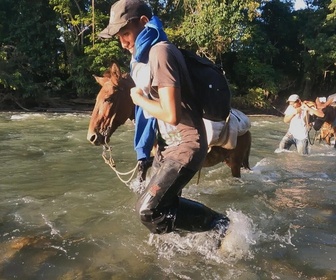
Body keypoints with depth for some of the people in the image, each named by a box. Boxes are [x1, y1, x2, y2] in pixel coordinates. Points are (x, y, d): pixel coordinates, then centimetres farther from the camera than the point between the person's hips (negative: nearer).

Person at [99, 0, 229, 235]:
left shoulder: (160, 52, -20)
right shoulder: (144, 56, 11)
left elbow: (171, 114, -29)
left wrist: (139, 99, -11)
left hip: (185, 145, -10)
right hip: (168, 144, 10)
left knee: (149, 210, -15)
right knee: (162, 203, 18)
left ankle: (221, 224, 1)